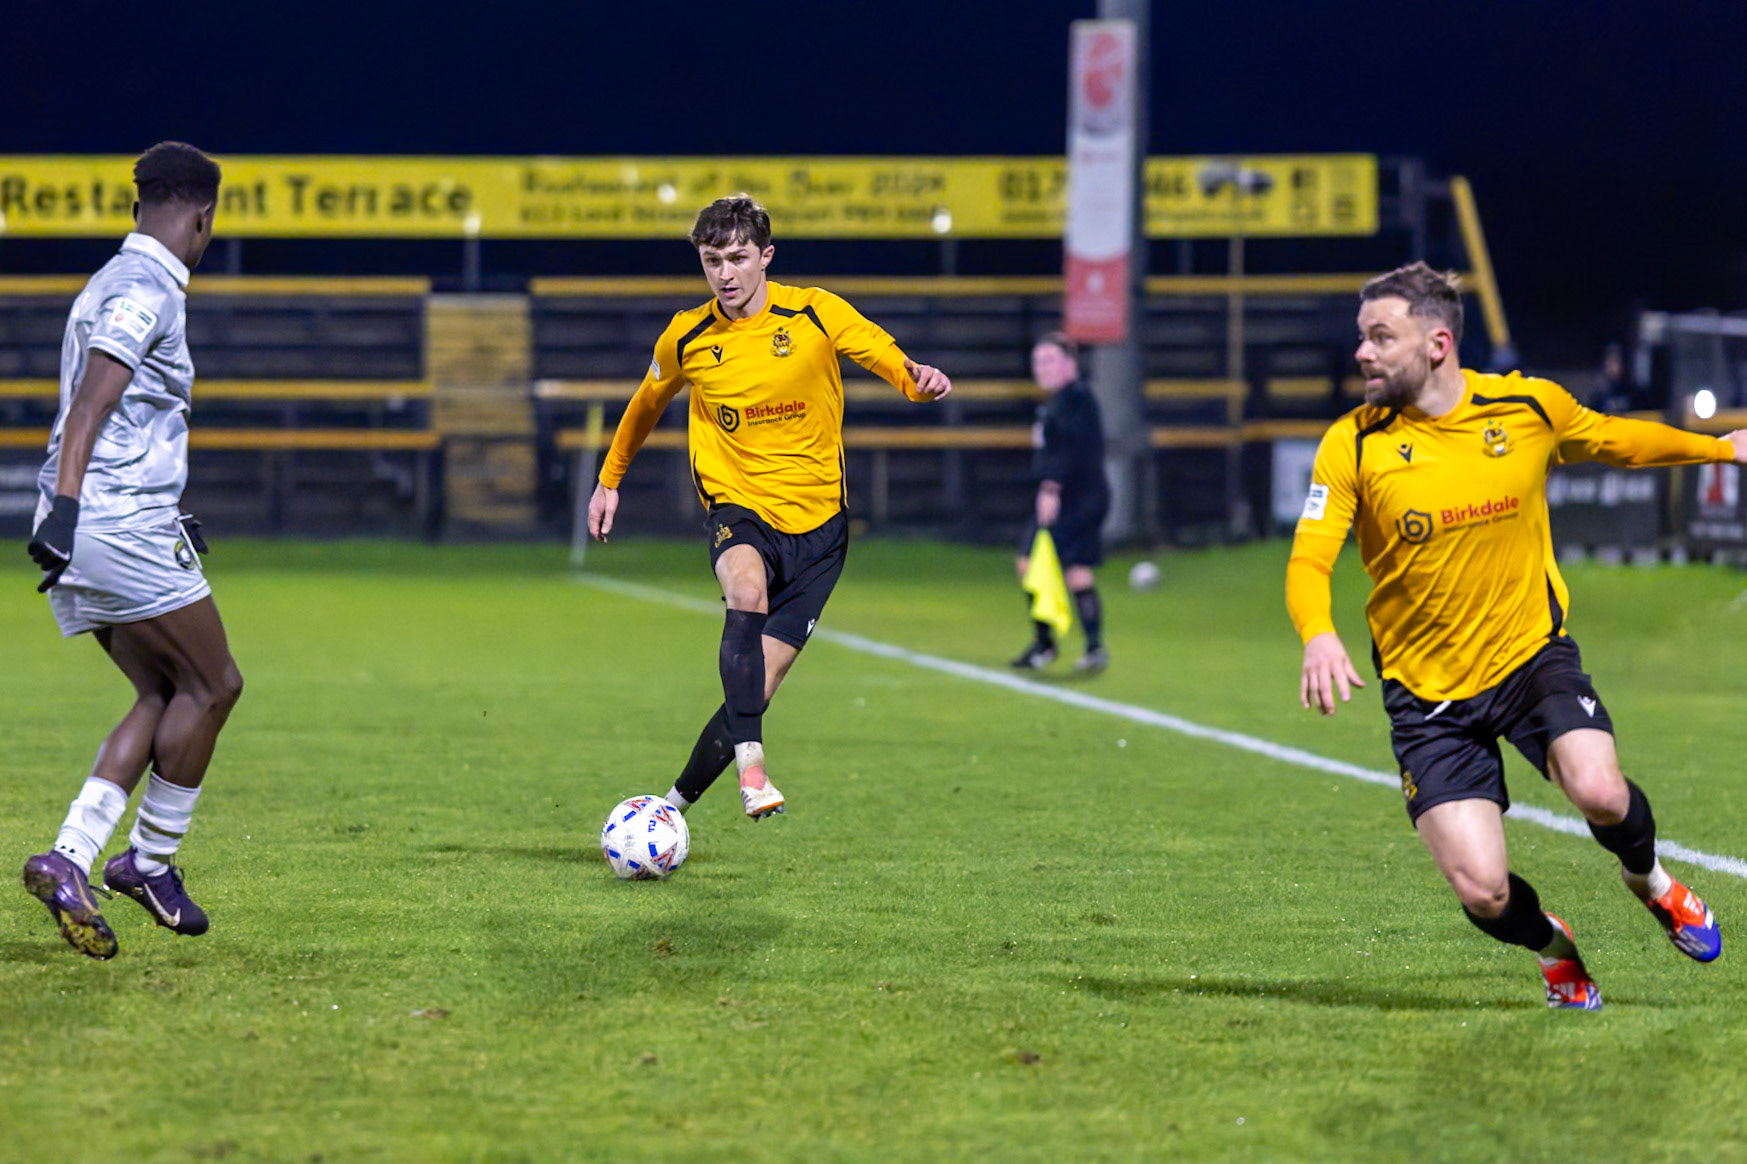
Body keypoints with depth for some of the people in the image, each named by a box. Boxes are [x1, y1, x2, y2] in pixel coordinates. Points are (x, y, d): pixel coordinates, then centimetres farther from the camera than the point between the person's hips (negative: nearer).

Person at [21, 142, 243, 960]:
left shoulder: (114, 283, 20)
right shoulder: (148, 291, -10)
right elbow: (89, 408, -21)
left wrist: (167, 515, 36)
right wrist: (66, 507, -29)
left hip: (83, 527, 10)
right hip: (119, 522, -10)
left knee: (164, 695, 9)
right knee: (212, 684, 1)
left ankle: (71, 856, -3)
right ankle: (150, 860, 6)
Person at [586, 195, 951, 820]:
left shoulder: (815, 313, -5)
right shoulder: (685, 338, 1)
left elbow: (893, 362, -1)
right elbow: (647, 403, 20)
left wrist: (920, 378, -25)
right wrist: (610, 478, 28)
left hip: (816, 523, 1)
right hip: (738, 510, -1)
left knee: (756, 693, -5)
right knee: (747, 589, -37)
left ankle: (677, 803, 14)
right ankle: (750, 763, -43)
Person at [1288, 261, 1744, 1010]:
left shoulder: (1532, 407, -5)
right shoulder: (1352, 446, -10)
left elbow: (1613, 441, 16)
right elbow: (1309, 562, -15)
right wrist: (1318, 635, -36)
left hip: (1533, 657, 1)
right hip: (1427, 694, -1)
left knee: (1599, 793, -27)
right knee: (1482, 893, -14)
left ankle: (1648, 878, 12)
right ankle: (1553, 947, 25)